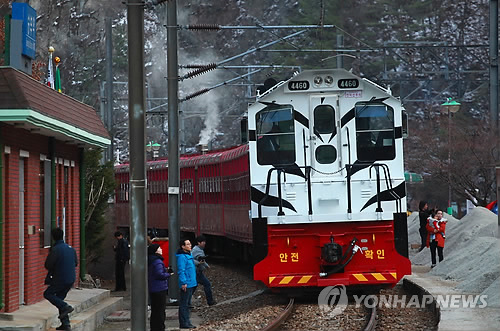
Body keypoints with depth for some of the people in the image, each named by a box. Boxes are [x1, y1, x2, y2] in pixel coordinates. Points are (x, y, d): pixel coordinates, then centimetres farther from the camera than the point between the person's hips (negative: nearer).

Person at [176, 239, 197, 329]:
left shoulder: (189, 255, 15)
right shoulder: (181, 257, -16)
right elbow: (181, 271, -21)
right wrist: (183, 283, -24)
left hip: (191, 284, 10)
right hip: (186, 284, -10)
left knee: (187, 304, 15)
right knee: (184, 304, -5)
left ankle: (186, 322, 22)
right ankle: (184, 323, -2)